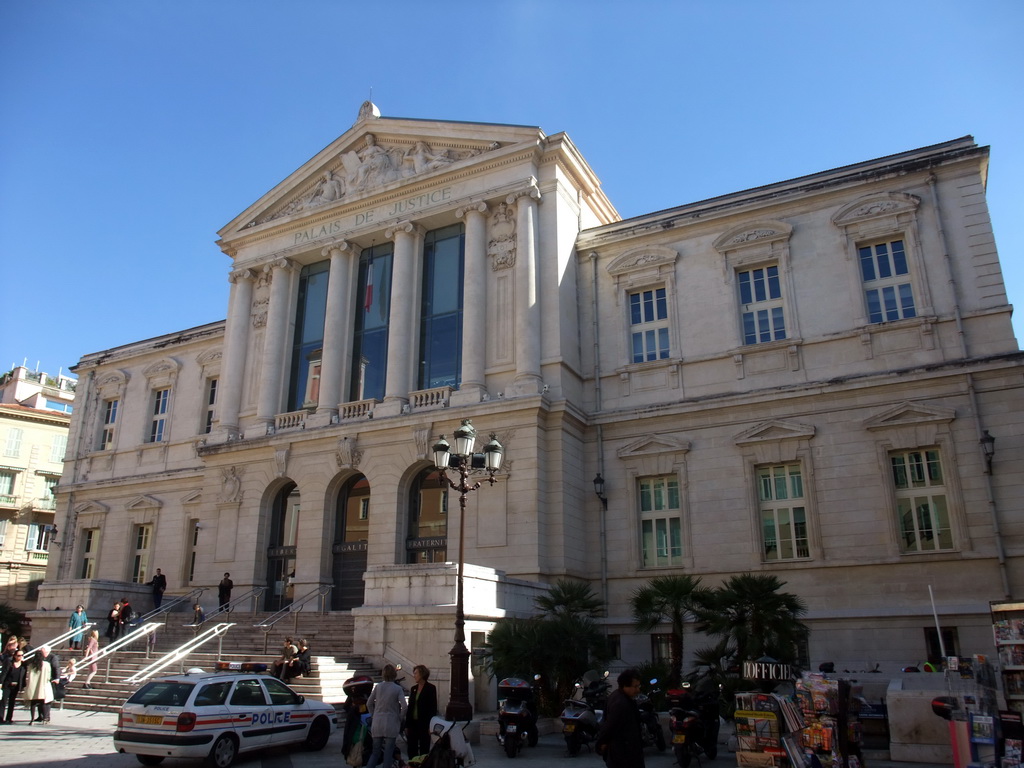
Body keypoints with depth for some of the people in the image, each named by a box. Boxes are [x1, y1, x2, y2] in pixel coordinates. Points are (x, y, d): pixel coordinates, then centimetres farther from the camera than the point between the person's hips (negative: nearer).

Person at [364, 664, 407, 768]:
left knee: (375, 752, 14)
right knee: (388, 754, 6)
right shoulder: (398, 689, -9)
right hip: (391, 724, -3)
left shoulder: (378, 686, 0)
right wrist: (400, 719, 1)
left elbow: (369, 703, 6)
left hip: (377, 724, 3)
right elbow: (404, 706, -15)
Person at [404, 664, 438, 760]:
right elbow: (409, 707, 13)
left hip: (424, 724, -6)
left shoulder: (430, 688, -7)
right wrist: (407, 725, 9)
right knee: (411, 751, 8)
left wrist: (430, 726, -14)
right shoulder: (413, 688, 11)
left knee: (424, 751, 1)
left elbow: (433, 708, -9)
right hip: (413, 723, 6)